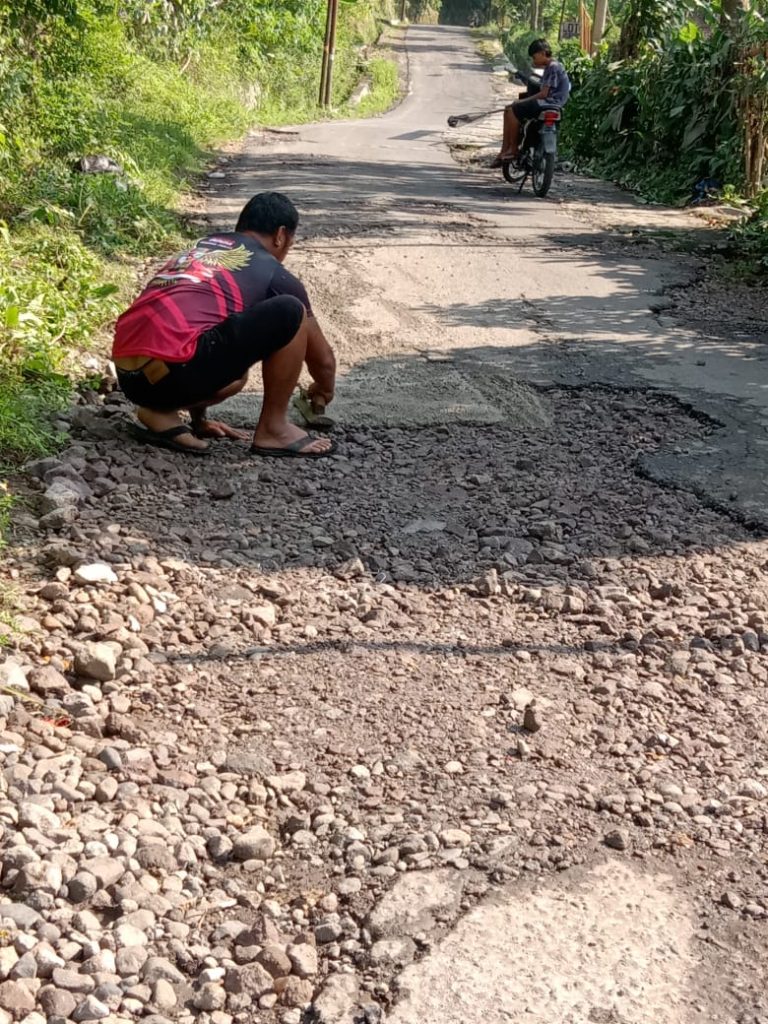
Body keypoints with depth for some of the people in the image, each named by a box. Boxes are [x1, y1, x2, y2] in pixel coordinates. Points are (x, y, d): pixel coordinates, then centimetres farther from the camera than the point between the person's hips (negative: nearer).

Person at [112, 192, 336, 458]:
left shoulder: (199, 249, 30)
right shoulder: (274, 274, 11)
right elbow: (323, 358, 21)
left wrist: (199, 418, 48)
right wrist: (323, 391, 44)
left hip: (128, 375, 8)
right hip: (172, 369, -8)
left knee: (234, 370, 34)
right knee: (290, 313, 0)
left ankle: (161, 411, 11)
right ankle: (273, 430, 8)